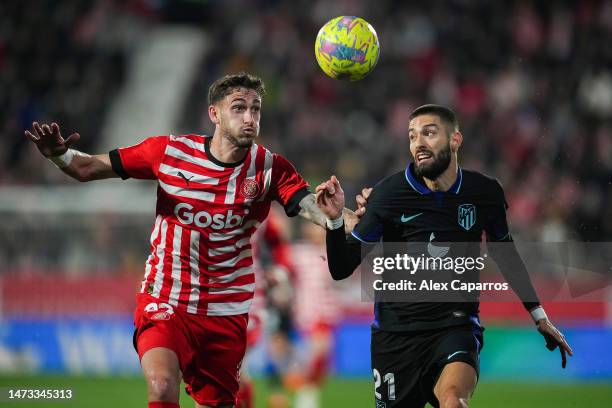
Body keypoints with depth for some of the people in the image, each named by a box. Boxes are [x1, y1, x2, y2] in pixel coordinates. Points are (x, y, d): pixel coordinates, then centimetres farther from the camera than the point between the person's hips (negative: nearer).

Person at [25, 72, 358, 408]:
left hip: (227, 314, 2)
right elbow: (88, 169, 0)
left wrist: (348, 219, -42)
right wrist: (58, 154, -21)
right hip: (165, 302, -2)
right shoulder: (169, 151, -6)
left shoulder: (270, 168, -5)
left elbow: (311, 208, -20)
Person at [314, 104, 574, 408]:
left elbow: (505, 254, 18)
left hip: (455, 327, -1)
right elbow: (341, 269, -7)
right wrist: (335, 220, -24)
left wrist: (539, 316, 23)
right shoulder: (388, 193, -8)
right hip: (395, 333, 1)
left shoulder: (485, 192, -1)